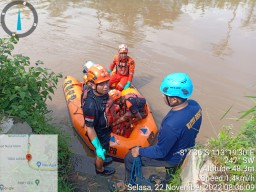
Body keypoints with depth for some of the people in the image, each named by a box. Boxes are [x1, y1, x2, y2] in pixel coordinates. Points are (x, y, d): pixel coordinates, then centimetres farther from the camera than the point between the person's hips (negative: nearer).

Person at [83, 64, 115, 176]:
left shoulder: (103, 93, -17)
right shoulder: (91, 105, -40)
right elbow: (89, 128, -30)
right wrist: (98, 147, -22)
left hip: (105, 130, 7)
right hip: (99, 135, -7)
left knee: (103, 152, 34)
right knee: (101, 153, 23)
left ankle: (99, 161, 64)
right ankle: (100, 169, 54)